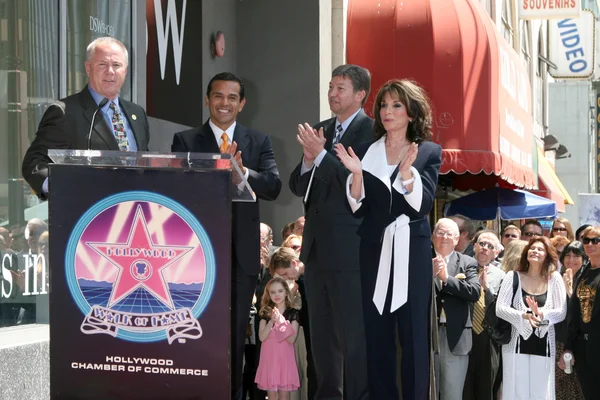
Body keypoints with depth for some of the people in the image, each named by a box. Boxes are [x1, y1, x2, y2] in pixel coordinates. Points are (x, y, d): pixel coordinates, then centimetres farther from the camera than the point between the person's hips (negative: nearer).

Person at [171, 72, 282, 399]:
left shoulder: (259, 142, 8)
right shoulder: (185, 140, 3)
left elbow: (274, 187, -6)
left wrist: (242, 171, -24)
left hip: (242, 251, 2)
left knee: (236, 331, 10)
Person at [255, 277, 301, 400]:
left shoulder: (293, 313, 1)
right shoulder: (265, 312, 5)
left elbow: (292, 339, -8)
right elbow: (262, 337, -4)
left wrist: (282, 321, -20)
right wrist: (271, 321, -18)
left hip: (285, 357, -1)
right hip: (269, 357, 1)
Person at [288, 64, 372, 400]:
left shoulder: (371, 130, -8)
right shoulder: (320, 130, 14)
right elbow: (299, 187, 13)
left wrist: (321, 155, -18)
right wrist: (308, 160, -6)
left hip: (350, 248, -8)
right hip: (317, 246, 8)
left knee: (354, 333, -5)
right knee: (322, 334, 14)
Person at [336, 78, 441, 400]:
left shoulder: (429, 152, 3)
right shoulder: (365, 152, 9)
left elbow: (423, 206, -7)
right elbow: (358, 209, 4)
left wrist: (406, 171, -22)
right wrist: (356, 174, -13)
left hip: (412, 252, -2)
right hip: (375, 251, 2)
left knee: (413, 334, -2)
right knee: (377, 335, 3)